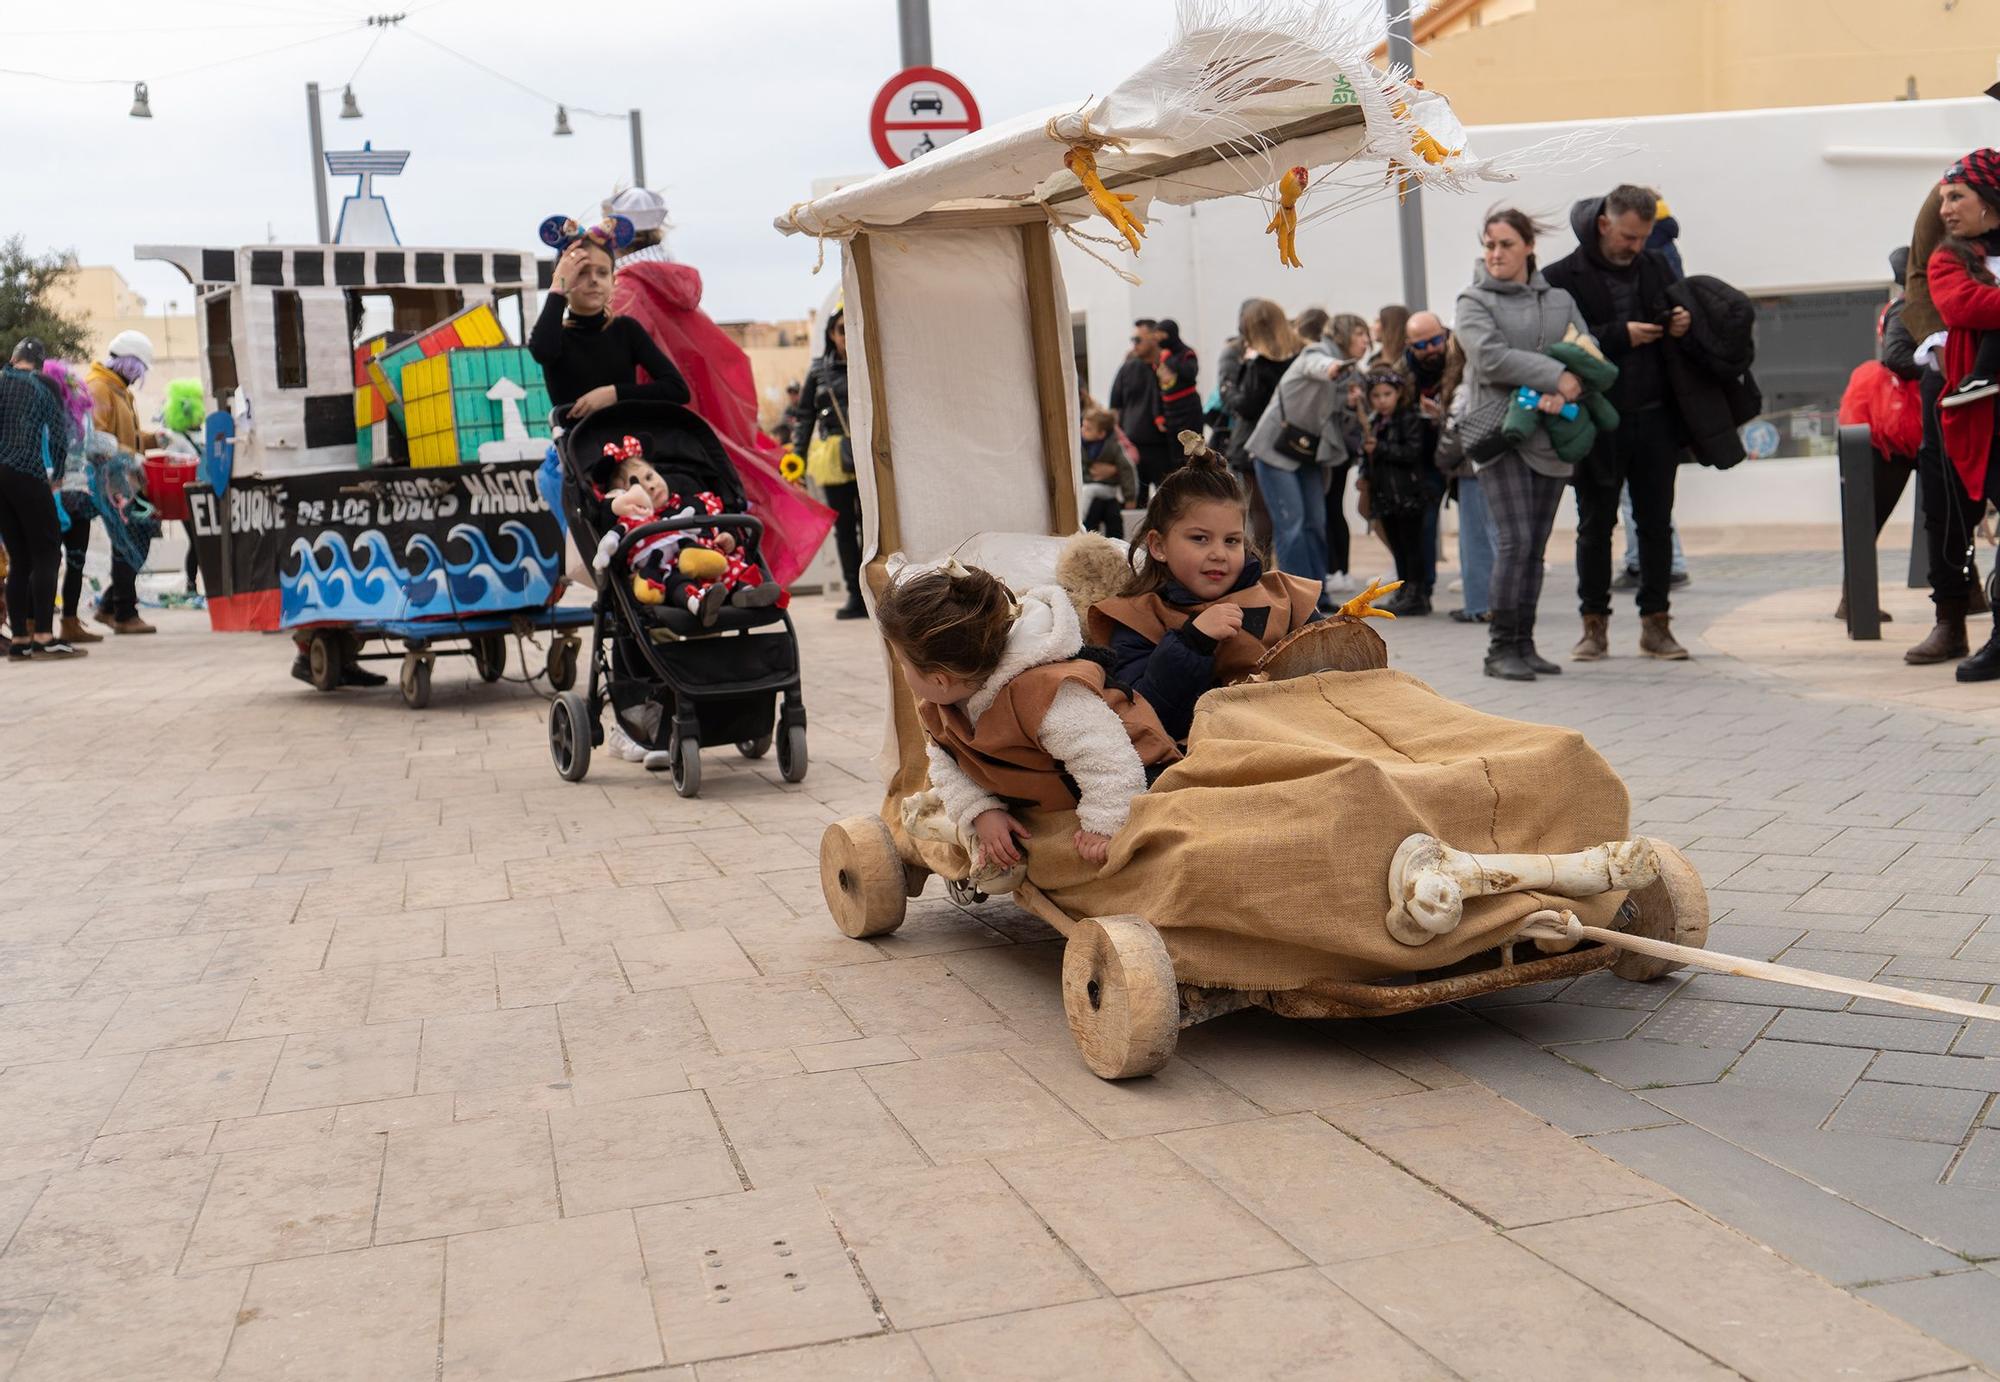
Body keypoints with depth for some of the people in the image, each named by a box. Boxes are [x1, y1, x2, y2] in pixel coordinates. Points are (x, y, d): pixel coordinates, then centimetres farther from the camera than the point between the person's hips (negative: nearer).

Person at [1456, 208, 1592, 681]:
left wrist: (1565, 392, -14)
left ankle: (1524, 645, 12)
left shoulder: (1560, 301, 16)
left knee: (1535, 547, 5)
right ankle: (1500, 647, -8)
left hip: (1550, 435, 4)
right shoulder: (1474, 302, 4)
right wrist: (1556, 377, -16)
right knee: (1514, 541, -13)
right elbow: (1491, 357, -12)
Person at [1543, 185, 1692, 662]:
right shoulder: (1563, 277, -5)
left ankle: (1656, 623, 15)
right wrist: (1621, 336, -18)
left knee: (1656, 524, 7)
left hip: (1655, 418, 4)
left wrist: (1685, 322, -2)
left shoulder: (1656, 266, 10)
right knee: (1595, 526, 6)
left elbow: (1684, 310, 21)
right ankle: (1594, 625, 15)